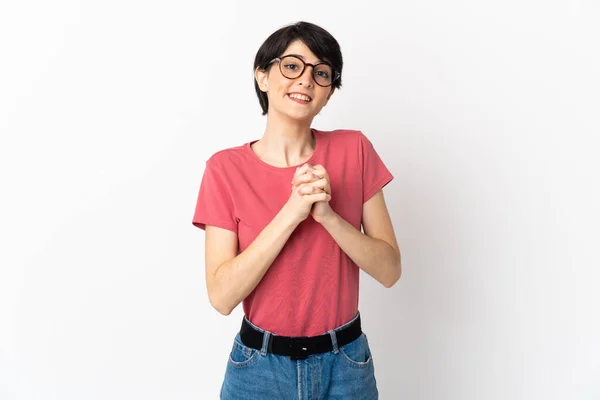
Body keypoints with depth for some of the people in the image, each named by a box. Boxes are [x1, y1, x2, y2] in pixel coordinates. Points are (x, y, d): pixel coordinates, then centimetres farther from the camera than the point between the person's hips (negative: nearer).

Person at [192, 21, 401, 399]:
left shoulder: (354, 151, -6)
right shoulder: (226, 168, -10)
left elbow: (389, 270, -7)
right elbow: (222, 295, -16)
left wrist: (327, 215, -23)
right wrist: (291, 213, -25)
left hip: (346, 364, 1)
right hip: (260, 367, -1)